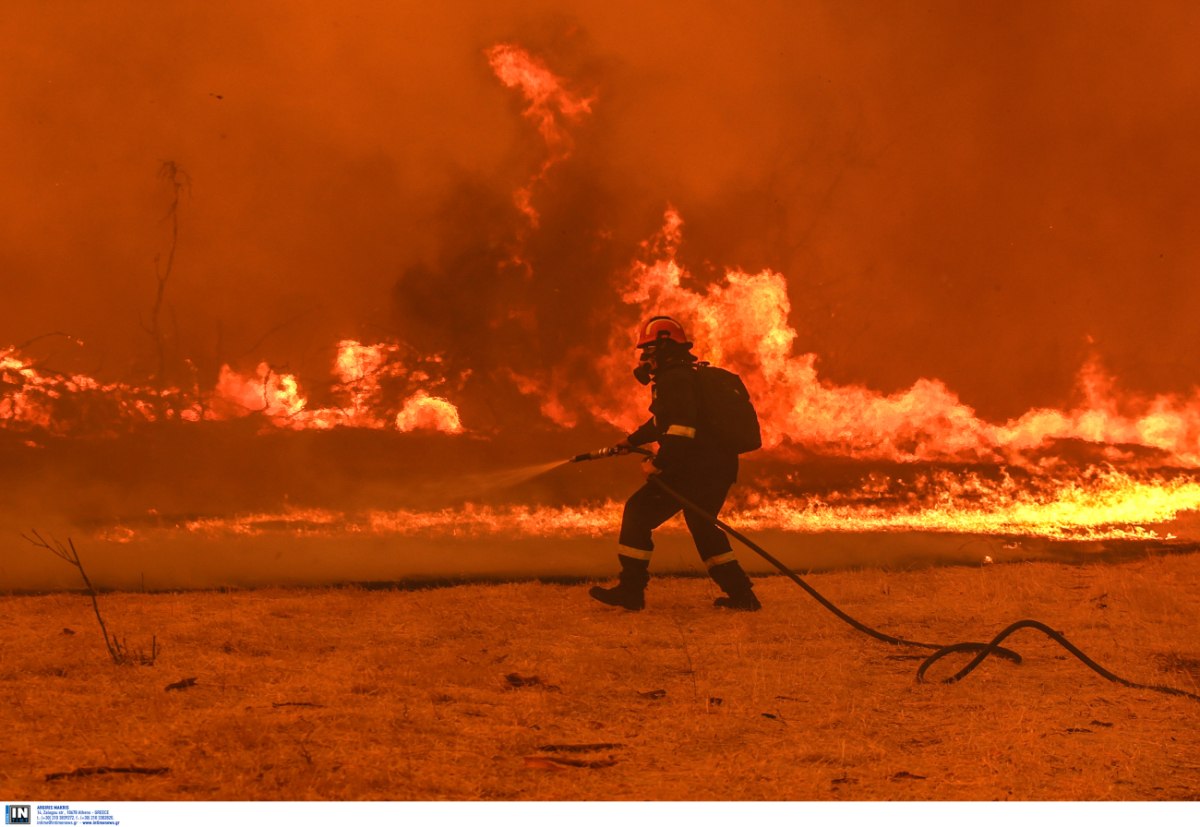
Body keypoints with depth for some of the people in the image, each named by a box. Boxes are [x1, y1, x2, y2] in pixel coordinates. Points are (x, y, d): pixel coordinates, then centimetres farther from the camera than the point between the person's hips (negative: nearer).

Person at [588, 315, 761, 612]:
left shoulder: (675, 379, -13)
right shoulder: (682, 377, 21)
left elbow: (681, 427, -26)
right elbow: (664, 421, 36)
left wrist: (658, 463, -23)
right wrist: (633, 440, 38)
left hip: (694, 467, -10)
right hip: (720, 467, 10)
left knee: (639, 512, -3)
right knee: (702, 526, 25)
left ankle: (630, 589, -5)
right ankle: (741, 594, 22)